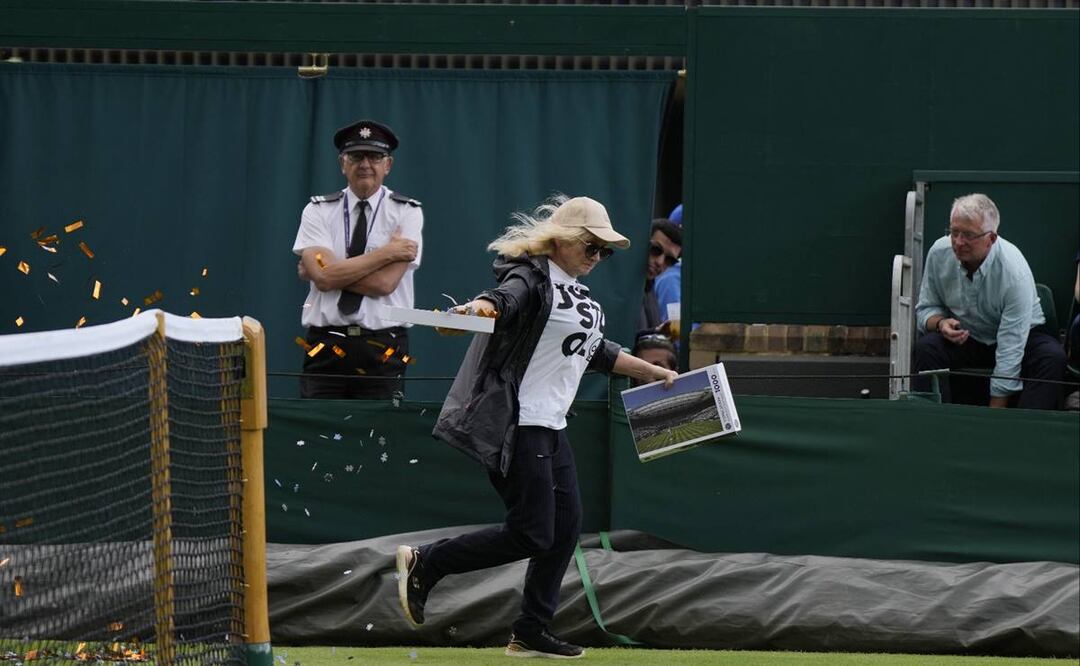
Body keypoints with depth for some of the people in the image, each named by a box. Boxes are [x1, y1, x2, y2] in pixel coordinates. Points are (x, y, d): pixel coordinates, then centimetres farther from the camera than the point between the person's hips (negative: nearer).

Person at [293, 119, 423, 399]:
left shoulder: (407, 212, 3)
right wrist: (387, 253, -9)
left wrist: (320, 270, -5)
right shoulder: (318, 211, 8)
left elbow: (384, 283, -9)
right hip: (326, 345, 1)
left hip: (383, 352, -1)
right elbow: (324, 278, -8)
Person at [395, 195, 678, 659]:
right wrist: (479, 307, -56)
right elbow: (506, 297, -34)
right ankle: (424, 563, 0)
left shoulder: (575, 291, 18)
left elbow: (597, 352, 31)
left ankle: (530, 633, 16)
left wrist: (652, 373, 36)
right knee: (532, 534, -11)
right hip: (517, 425, -10)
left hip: (550, 429, 10)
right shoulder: (533, 278, -11)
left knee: (565, 526, 8)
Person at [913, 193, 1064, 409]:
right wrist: (940, 323, -25)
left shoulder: (1015, 271, -28)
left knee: (1052, 356, -34)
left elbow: (1010, 353, -29)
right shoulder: (939, 252, -14)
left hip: (1021, 339, -3)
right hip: (964, 340, 3)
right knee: (927, 346, -27)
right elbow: (925, 309, 2)